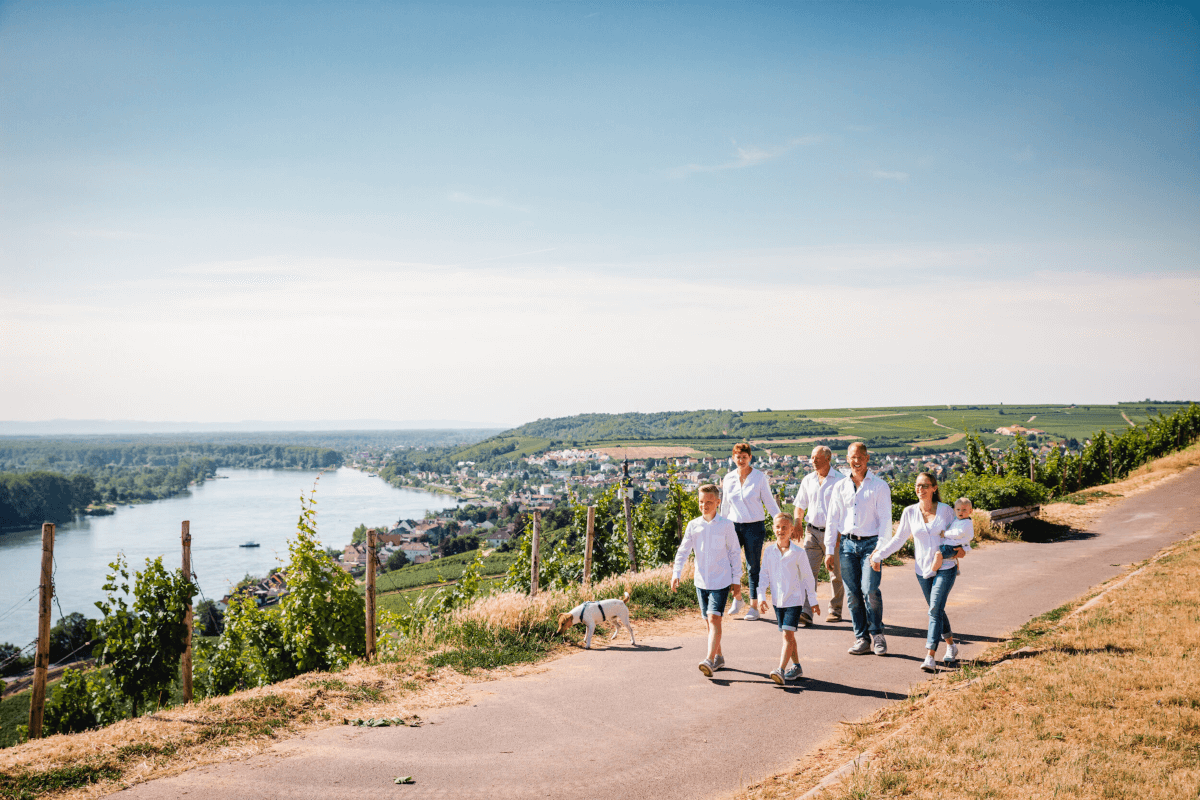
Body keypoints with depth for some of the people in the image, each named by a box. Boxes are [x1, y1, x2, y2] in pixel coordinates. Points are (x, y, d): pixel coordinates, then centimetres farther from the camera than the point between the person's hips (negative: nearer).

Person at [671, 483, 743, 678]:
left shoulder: (726, 525, -5)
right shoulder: (693, 525, 2)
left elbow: (735, 553, 1)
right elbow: (683, 551, 2)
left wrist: (737, 580, 1)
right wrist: (676, 573, -10)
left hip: (721, 581, -4)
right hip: (701, 581, 4)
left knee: (714, 618, -15)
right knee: (709, 621, 11)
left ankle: (710, 660, -20)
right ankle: (719, 656, 26)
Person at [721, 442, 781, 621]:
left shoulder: (760, 477, -3)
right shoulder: (728, 478, 6)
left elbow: (770, 502, 1)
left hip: (754, 526, -3)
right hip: (734, 525, 3)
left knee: (753, 567, 0)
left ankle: (754, 607, 12)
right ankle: (737, 596, 15)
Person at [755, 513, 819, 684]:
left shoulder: (799, 553, -8)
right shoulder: (769, 552, 1)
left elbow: (808, 578, 0)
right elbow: (763, 576, 5)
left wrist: (813, 601, 4)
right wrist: (761, 597, -5)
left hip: (794, 599, -4)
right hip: (777, 600, 4)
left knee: (787, 634, -14)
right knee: (787, 636, 14)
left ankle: (781, 670, -20)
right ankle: (797, 667, 28)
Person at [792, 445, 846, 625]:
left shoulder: (840, 480, -4)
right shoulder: (807, 480, 9)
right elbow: (800, 506, 18)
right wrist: (798, 523, 3)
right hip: (813, 531, 3)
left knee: (836, 573, 8)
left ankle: (835, 610, 25)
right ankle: (806, 612, -15)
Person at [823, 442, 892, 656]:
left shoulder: (879, 486, 1)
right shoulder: (840, 487, 11)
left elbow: (885, 519, -2)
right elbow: (832, 520, 13)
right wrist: (829, 550, 8)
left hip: (870, 543, -3)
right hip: (847, 543, 3)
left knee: (870, 589, -15)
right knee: (852, 594, 2)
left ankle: (877, 633, 5)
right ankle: (861, 639, 11)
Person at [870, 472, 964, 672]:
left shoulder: (945, 510, -4)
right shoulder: (910, 512, 0)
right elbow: (898, 539, 7)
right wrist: (878, 555, 2)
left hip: (945, 567, -3)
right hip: (923, 569, 3)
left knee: (935, 610, -14)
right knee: (936, 610, 12)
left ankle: (930, 657, -18)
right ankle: (951, 645, 36)